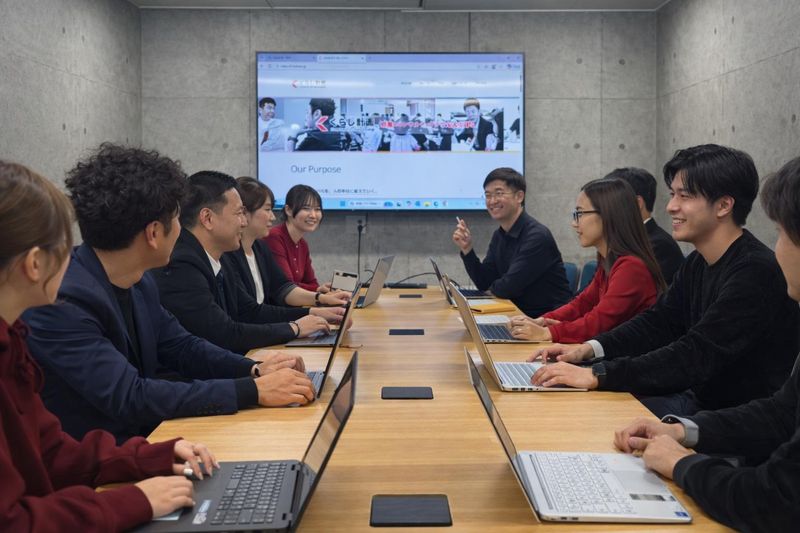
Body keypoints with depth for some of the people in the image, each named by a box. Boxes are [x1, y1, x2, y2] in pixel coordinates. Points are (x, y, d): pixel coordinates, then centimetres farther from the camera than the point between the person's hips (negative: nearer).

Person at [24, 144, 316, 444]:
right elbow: (129, 397, -26)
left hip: (144, 438, 7)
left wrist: (254, 369, -4)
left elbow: (181, 347, 13)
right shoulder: (61, 301, -23)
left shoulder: (140, 283, 2)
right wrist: (253, 391, -25)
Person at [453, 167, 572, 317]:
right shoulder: (499, 235, 8)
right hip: (522, 314, 7)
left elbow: (508, 288, -20)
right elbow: (484, 284, 8)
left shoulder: (537, 236, -19)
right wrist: (466, 249, -3)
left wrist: (494, 287, 1)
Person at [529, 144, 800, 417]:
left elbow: (694, 357, -28)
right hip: (700, 399, 8)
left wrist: (596, 375, -31)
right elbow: (657, 321, 11)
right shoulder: (698, 264, 7)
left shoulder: (757, 272, -23)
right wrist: (587, 349, -5)